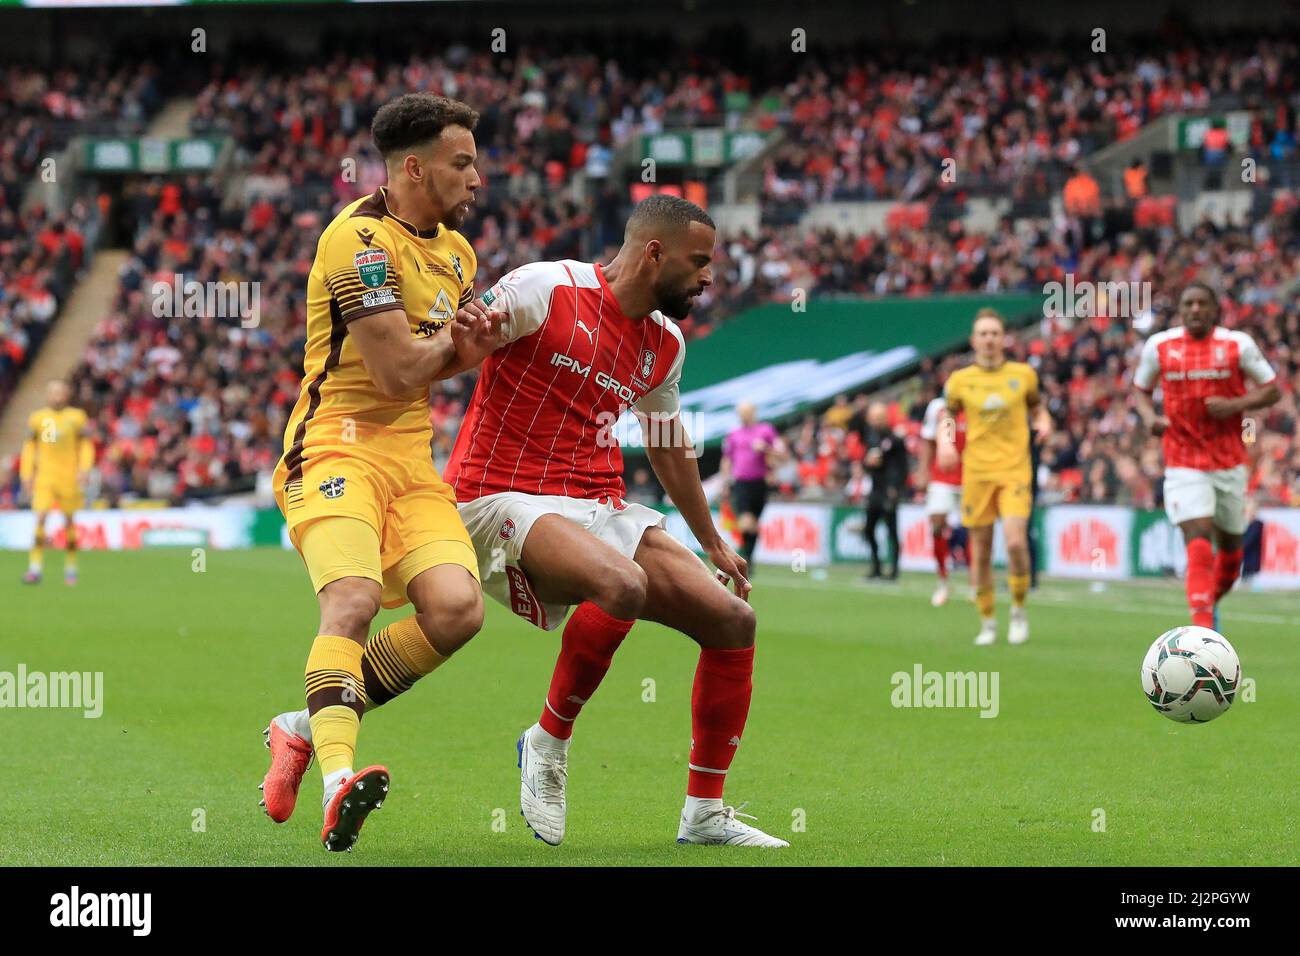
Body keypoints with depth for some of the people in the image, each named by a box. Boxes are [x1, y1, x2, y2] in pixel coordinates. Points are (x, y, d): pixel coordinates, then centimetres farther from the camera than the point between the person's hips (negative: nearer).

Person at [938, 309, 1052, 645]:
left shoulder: (1023, 374, 5)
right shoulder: (960, 380, 4)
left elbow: (1037, 406, 19)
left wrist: (1043, 422, -2)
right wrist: (945, 441, -4)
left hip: (1015, 472, -1)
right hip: (976, 473, 1)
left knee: (1016, 542, -18)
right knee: (980, 551, 1)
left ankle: (1019, 611, 4)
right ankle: (987, 623, 16)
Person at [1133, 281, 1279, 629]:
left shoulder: (1238, 345, -3)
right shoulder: (1159, 346, 0)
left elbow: (1272, 391, 2)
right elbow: (1141, 389, 14)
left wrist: (1236, 405, -16)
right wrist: (1149, 417, -8)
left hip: (1230, 463, 2)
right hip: (1184, 465, -2)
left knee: (1230, 544, 14)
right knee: (1199, 542, -17)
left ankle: (1211, 603, 42)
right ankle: (1203, 627, -20)